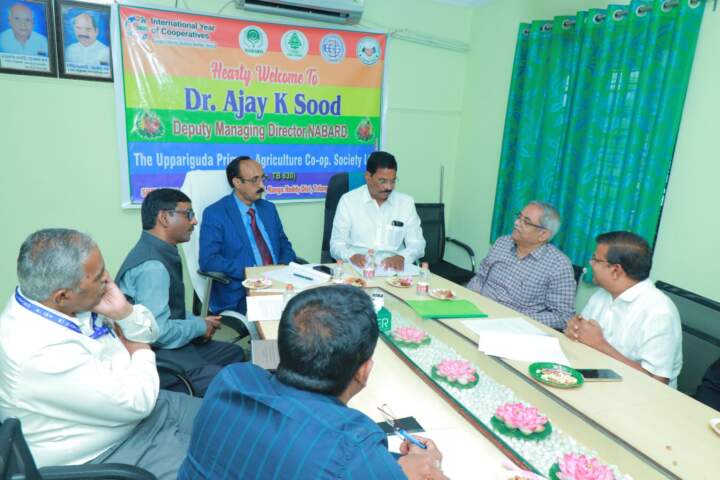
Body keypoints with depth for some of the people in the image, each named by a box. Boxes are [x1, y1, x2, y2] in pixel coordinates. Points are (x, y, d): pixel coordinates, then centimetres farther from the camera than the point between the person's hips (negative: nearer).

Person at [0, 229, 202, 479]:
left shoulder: (74, 300, -9)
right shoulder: (38, 351, -33)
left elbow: (149, 333, 4)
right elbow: (136, 401, -25)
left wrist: (124, 311, -18)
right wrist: (140, 351, -7)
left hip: (140, 408, 8)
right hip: (105, 453, -7)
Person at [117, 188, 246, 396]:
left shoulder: (160, 251, 6)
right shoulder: (152, 266, -24)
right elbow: (157, 332, -27)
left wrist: (195, 321, 4)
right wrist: (200, 326, -11)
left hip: (169, 343, 10)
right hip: (153, 354, -10)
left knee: (234, 353, 13)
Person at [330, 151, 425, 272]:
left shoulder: (407, 202, 8)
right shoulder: (348, 201, 2)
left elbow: (417, 244, 5)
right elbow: (337, 244, 0)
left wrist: (401, 257, -18)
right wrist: (352, 256, -23)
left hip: (394, 268, 1)